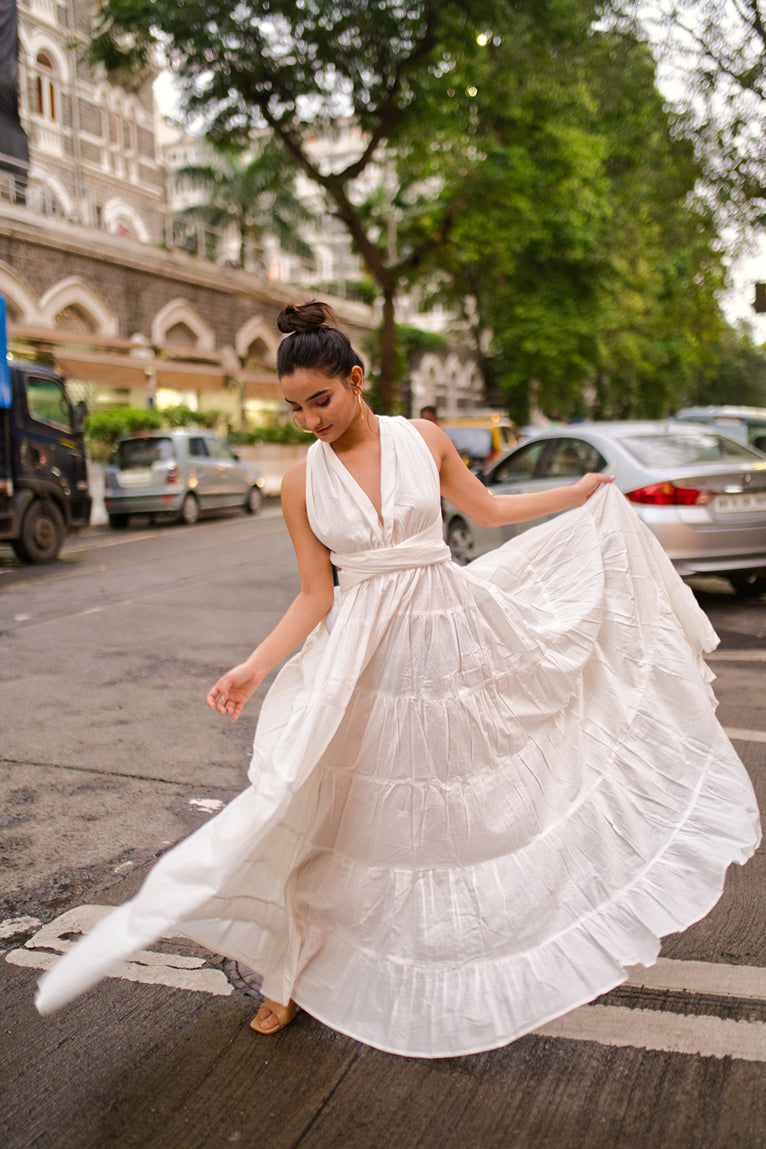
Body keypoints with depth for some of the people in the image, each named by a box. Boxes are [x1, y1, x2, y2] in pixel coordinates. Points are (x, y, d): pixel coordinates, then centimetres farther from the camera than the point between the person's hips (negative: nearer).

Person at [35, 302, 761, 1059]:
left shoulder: (422, 440, -3)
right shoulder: (301, 485, -5)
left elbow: (488, 510, 12)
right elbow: (315, 597, -2)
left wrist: (578, 494, 16)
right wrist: (254, 667, -12)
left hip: (453, 634, 1)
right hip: (364, 656, -1)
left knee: (493, 789, 15)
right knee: (348, 812, 3)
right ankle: (294, 973, 23)